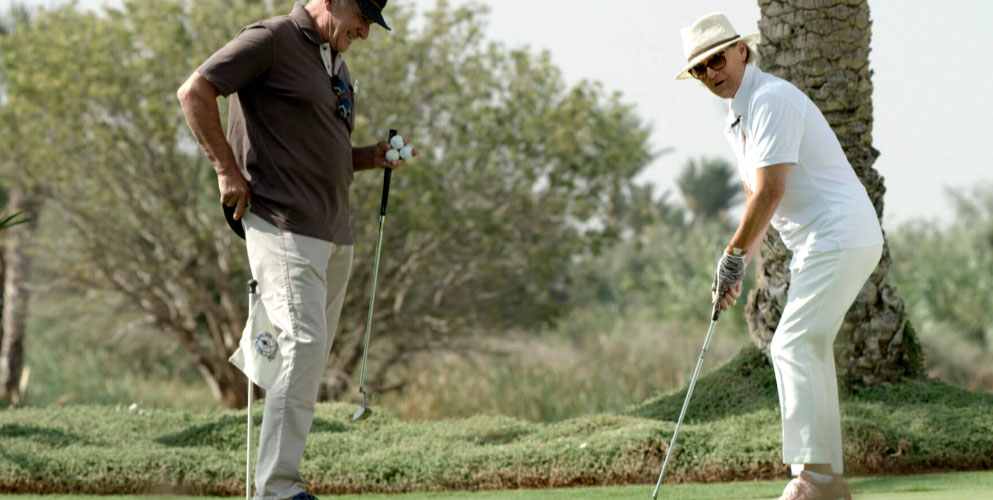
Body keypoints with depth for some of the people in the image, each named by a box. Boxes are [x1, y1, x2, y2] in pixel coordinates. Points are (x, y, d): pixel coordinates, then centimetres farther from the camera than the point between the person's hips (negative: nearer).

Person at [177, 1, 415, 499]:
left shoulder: (336, 62, 22)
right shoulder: (271, 40, -5)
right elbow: (195, 91, -10)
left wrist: (372, 157, 12)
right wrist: (228, 171, -12)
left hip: (334, 232, 9)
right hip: (283, 226, -9)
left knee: (311, 358, 7)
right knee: (304, 343, -18)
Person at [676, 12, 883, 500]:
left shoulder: (771, 99, -14)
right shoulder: (739, 116, 18)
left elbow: (771, 191, -19)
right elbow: (756, 196, 23)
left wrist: (733, 254, -11)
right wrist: (738, 266, 13)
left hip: (840, 236, -10)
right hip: (823, 243, 10)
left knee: (794, 346, -15)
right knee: (809, 349, 9)